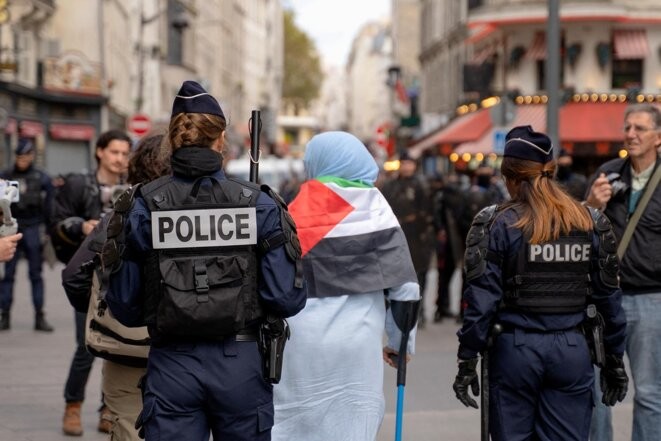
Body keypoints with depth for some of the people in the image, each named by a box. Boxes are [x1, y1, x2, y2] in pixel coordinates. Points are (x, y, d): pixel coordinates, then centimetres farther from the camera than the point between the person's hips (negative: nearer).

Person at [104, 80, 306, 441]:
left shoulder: (144, 206, -3)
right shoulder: (258, 205, -4)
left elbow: (124, 306, -1)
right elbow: (287, 299, -7)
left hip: (172, 365, 0)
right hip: (241, 361, 0)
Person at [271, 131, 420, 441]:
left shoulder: (293, 216, -2)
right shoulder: (377, 215, 1)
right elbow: (404, 286, 2)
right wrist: (400, 341, 14)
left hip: (300, 345, 0)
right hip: (357, 344, 1)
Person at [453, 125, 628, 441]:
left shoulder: (496, 224, -6)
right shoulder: (592, 223, 4)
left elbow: (482, 299, -9)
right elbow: (608, 296, 6)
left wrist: (467, 361, -3)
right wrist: (614, 361, 14)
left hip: (515, 349, -2)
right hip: (573, 351, 2)